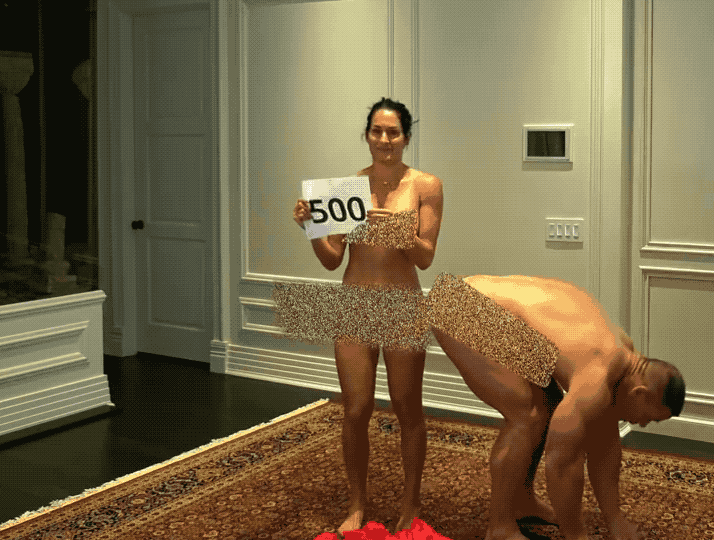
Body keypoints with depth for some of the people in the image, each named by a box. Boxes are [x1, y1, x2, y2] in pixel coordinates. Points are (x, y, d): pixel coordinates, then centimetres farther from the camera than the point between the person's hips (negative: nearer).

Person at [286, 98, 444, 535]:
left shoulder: (426, 185, -3)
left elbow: (425, 258, -6)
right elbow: (332, 259, 3)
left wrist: (398, 229, -24)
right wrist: (311, 226, -14)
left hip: (402, 307, -1)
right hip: (354, 305, 2)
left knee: (408, 411, 9)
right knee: (356, 412, 5)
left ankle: (411, 506, 27)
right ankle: (358, 504, 24)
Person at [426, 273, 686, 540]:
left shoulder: (622, 348, 10)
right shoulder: (596, 385, -21)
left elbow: (603, 440, 16)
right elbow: (560, 463, -18)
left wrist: (614, 518, 18)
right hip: (460, 310, -10)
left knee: (548, 404, 15)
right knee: (529, 416, -12)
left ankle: (521, 499, 30)